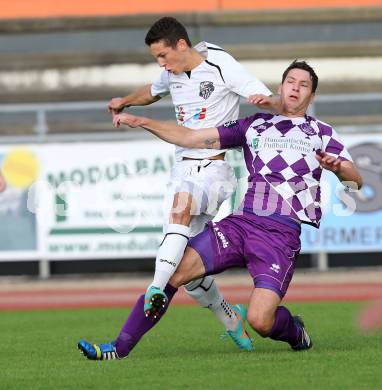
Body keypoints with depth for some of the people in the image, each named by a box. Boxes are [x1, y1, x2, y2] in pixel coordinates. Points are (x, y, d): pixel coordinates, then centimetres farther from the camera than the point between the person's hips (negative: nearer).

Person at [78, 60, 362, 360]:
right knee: (174, 271, -13)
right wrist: (143, 122, 8)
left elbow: (356, 182, 5)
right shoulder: (255, 125, 20)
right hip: (242, 222, 3)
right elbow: (193, 138, 18)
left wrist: (337, 166, -18)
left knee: (260, 321, -20)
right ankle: (120, 348, -7)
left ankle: (295, 331, 17)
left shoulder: (322, 133, 13)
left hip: (282, 234, -3)